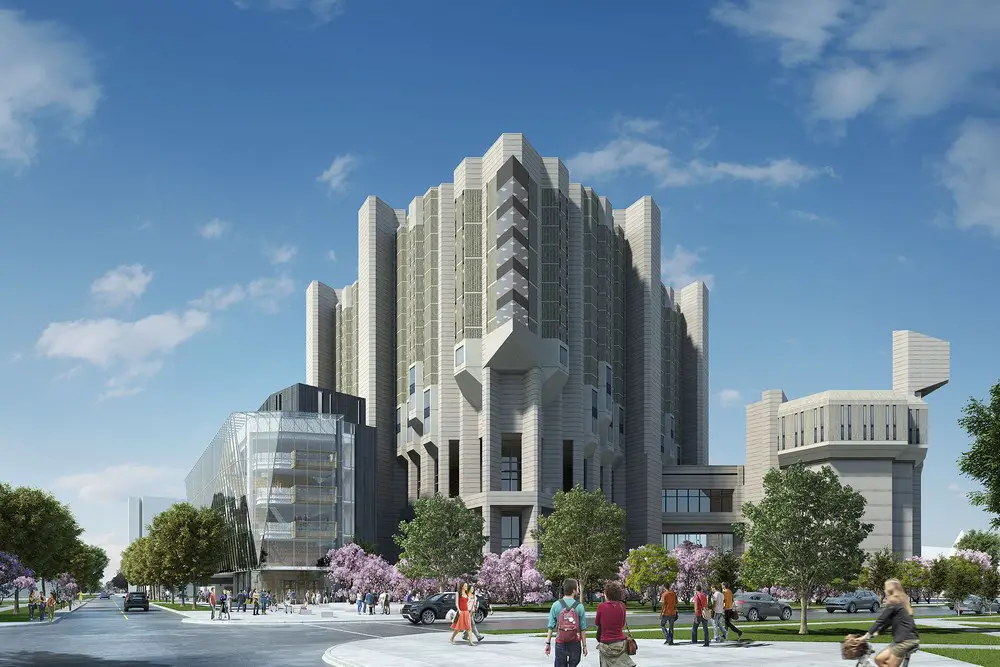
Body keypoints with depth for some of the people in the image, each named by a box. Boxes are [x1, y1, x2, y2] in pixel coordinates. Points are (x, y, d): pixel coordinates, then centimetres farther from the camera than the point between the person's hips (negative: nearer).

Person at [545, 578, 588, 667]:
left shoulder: (556, 605, -4)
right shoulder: (579, 606, -6)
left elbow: (551, 626, -4)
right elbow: (583, 628, -5)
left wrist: (548, 643, 2)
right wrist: (584, 645, 2)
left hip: (560, 643, 1)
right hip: (575, 643, -1)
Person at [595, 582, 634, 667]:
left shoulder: (601, 606, -9)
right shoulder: (622, 606, -3)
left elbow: (597, 624, 4)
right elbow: (623, 625, 8)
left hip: (605, 643, -2)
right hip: (620, 643, 2)